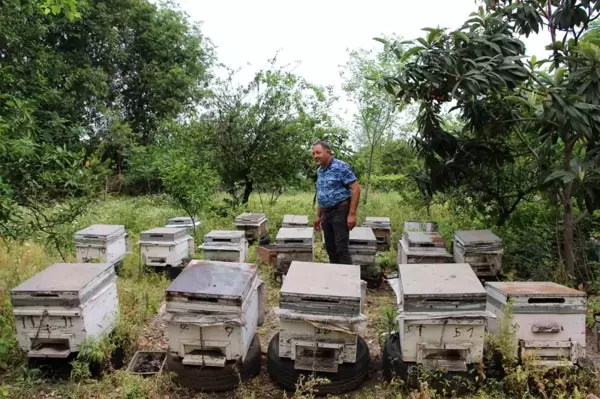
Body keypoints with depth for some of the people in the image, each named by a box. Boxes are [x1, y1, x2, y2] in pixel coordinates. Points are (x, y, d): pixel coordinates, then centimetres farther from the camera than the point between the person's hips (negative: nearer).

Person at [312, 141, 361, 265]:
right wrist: (318, 216, 18)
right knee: (330, 248, 12)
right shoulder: (320, 170, 12)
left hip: (340, 211, -8)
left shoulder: (340, 166, -13)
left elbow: (356, 188, -16)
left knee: (341, 248, -9)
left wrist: (352, 214, -20)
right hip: (326, 213, 8)